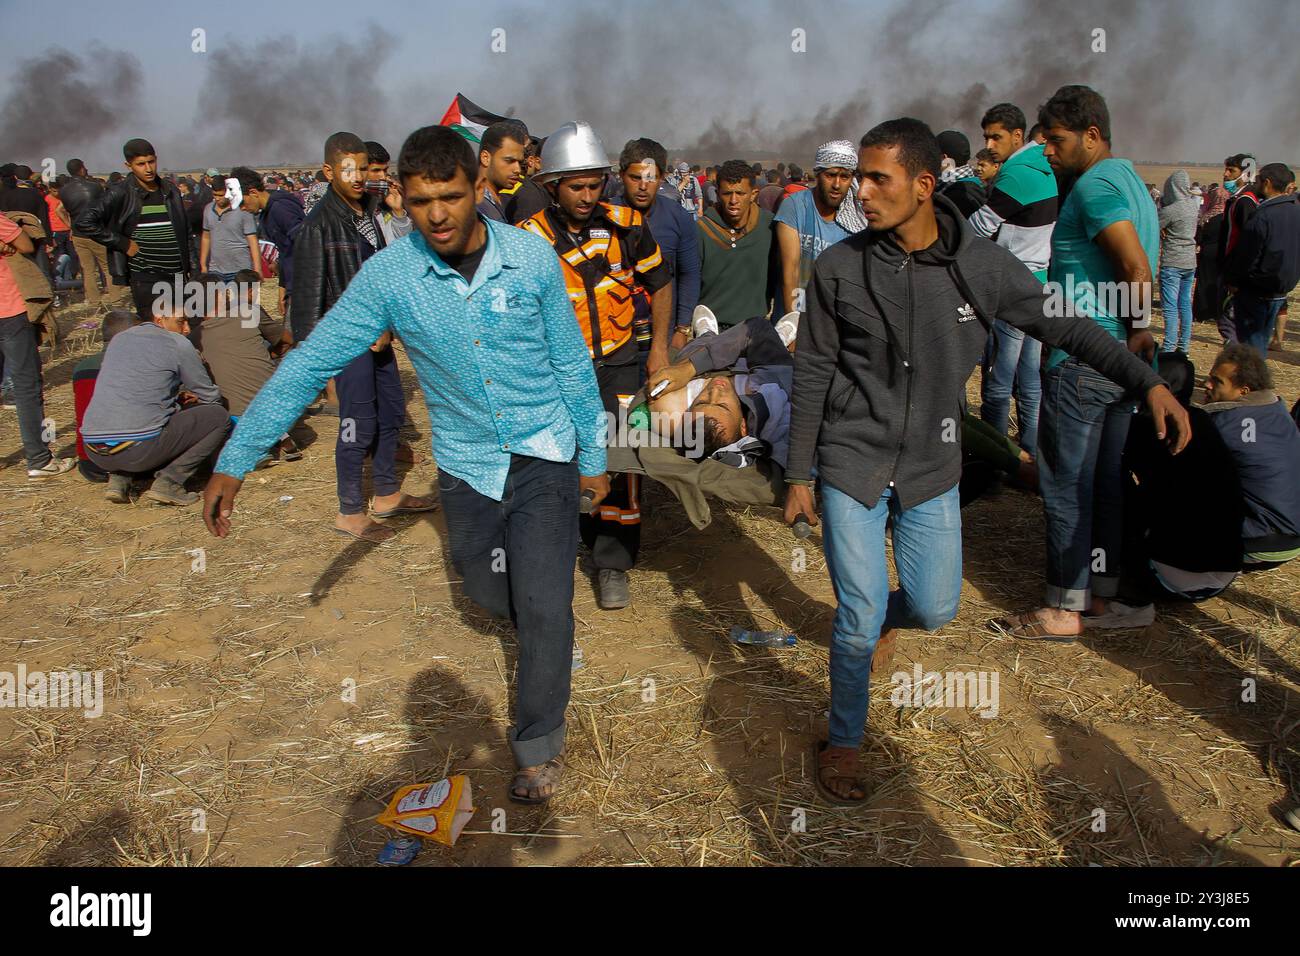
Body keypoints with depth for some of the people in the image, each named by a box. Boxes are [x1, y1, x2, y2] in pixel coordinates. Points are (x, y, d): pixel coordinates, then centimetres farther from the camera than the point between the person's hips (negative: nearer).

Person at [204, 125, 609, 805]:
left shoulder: (532, 258, -13)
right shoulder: (389, 276, -14)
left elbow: (572, 362, -2)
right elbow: (309, 364, -13)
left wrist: (593, 456, 4)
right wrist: (235, 461, -16)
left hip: (544, 451, -2)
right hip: (466, 462, 2)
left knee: (543, 605, -9)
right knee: (487, 591, 20)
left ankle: (538, 745, 13)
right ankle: (546, 638, 55)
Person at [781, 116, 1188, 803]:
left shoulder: (983, 266, -8)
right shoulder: (839, 267, -11)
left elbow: (1064, 326, 4)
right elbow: (812, 375, -4)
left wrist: (1148, 381, -4)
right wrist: (798, 475, -1)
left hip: (931, 468, 2)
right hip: (851, 464, -2)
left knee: (934, 607, 8)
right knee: (858, 620, -2)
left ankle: (880, 617, 45)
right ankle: (843, 742, 21)